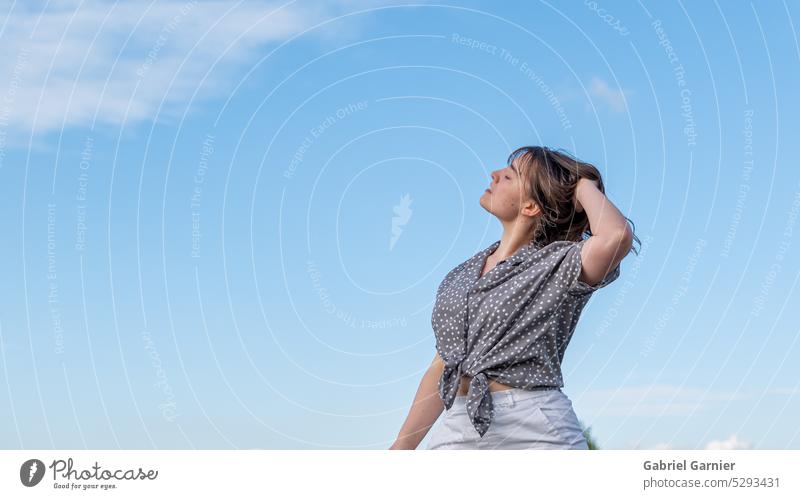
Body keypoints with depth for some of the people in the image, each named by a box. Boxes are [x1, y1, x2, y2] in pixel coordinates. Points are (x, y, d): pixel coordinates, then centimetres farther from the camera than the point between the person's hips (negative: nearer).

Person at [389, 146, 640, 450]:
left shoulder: (557, 265, -2)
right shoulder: (461, 276, 16)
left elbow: (616, 236, -24)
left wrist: (583, 184, -5)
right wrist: (401, 448, 17)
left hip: (536, 434, -5)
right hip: (457, 432, 5)